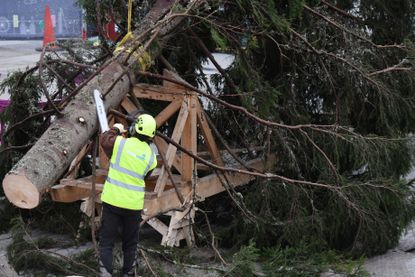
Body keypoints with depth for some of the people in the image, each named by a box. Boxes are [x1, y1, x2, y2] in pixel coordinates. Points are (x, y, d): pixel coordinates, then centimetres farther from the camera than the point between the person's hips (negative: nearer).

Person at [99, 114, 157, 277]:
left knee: (106, 242, 2)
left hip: (112, 201, -2)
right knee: (130, 244, 17)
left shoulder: (121, 143, -11)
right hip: (134, 204, 2)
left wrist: (115, 130, 23)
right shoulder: (151, 157, -2)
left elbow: (104, 140, 8)